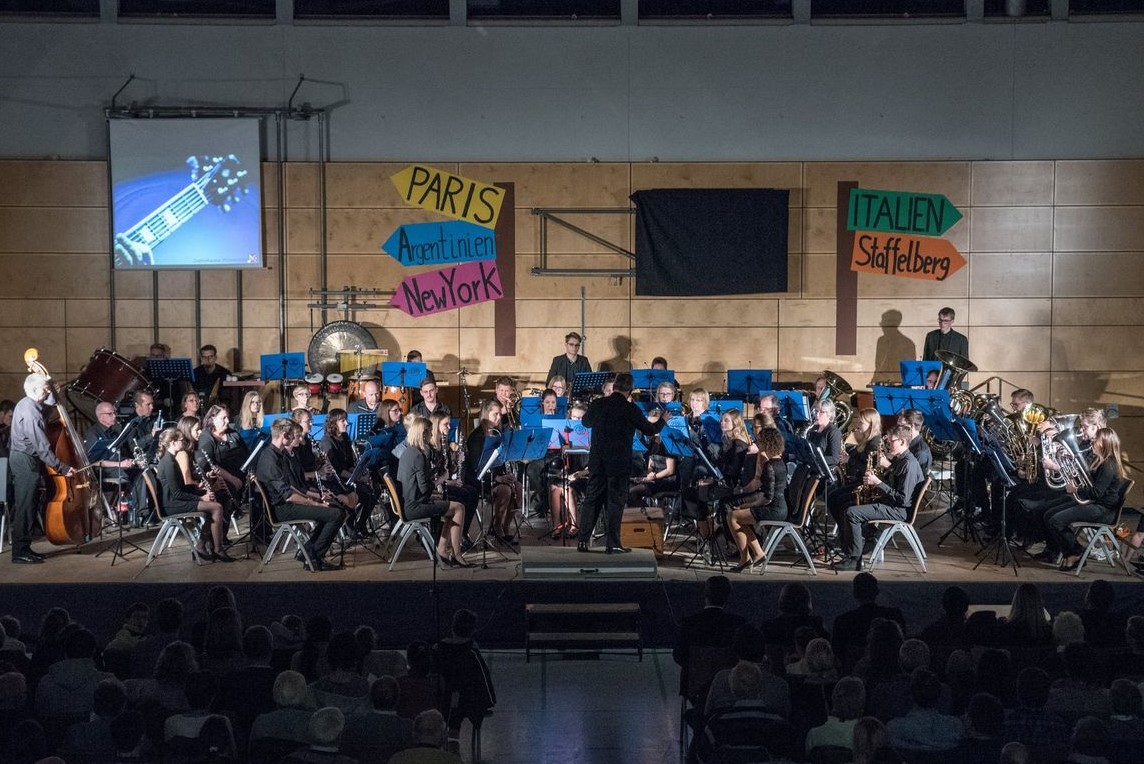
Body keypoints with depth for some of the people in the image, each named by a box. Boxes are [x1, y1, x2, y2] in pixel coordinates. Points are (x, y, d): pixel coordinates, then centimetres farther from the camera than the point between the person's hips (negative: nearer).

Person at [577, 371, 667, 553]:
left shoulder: (598, 404, 1)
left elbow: (586, 422, 20)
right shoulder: (631, 409, -10)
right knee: (615, 502, 2)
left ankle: (583, 540, 8)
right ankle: (612, 543, 1)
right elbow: (650, 430, 1)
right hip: (619, 463, -4)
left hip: (597, 461, 4)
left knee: (592, 499, 9)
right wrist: (662, 420, 21)